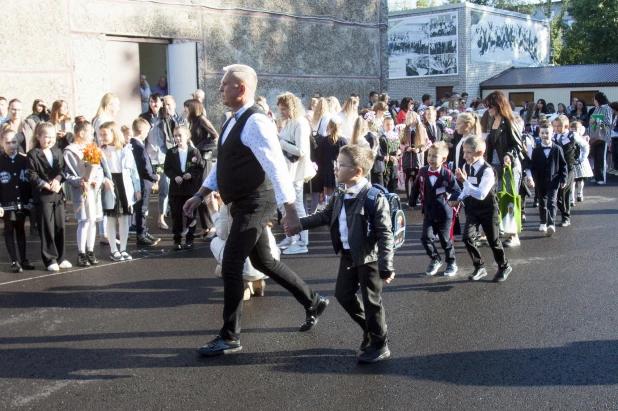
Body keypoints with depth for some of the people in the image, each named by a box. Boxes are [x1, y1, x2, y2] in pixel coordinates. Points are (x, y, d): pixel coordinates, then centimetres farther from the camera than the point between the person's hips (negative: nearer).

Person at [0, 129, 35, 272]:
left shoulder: (24, 160, 2)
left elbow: (30, 181, 6)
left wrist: (30, 200, 1)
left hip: (22, 203, 2)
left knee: (21, 230, 12)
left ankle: (23, 259, 17)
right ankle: (14, 261, 9)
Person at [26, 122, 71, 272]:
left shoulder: (57, 152, 11)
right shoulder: (33, 154, -6)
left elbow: (62, 169, 6)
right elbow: (32, 175, -11)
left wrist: (57, 179, -14)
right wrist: (47, 186, -17)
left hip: (58, 195, 5)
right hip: (43, 196, -5)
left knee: (60, 227, 9)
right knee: (47, 228, -1)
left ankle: (60, 258, 19)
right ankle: (50, 259, 8)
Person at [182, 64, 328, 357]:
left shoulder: (256, 122, -19)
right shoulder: (234, 122, 11)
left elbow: (277, 167, -25)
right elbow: (223, 165, 19)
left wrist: (290, 211, -29)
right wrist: (199, 196, 16)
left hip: (255, 204, -10)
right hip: (243, 204, 10)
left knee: (231, 266, -7)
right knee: (263, 261, 20)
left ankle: (230, 337, 6)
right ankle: (312, 302, 36)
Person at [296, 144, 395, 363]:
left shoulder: (375, 198, -21)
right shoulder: (339, 197, 3)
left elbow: (385, 234, -22)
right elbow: (324, 216, 16)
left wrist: (386, 265, -25)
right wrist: (299, 224, 8)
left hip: (369, 257, -8)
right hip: (348, 255, 8)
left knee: (371, 300, 3)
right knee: (343, 294, 15)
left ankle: (380, 345, 20)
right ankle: (370, 328, 36)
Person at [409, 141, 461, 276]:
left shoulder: (447, 174, -16)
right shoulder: (422, 172, -4)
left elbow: (457, 191, -13)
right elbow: (415, 187, 11)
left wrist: (451, 198, -32)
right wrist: (412, 202, 11)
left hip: (444, 214, -4)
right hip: (428, 213, 4)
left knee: (446, 240, 7)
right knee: (425, 238, 0)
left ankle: (451, 263, 29)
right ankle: (435, 260, 23)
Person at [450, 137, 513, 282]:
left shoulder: (487, 171, -24)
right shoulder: (466, 167, -4)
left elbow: (481, 194, -31)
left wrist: (464, 181, -34)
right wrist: (459, 200, -2)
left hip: (488, 210, -5)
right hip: (472, 209, 5)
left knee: (493, 241, 7)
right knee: (467, 237, -10)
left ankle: (504, 266, 32)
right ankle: (480, 267, 9)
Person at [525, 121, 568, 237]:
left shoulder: (557, 149, -2)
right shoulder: (536, 150, 1)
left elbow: (563, 165, 2)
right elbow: (532, 166, 1)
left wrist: (563, 179, -3)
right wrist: (531, 178, -12)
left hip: (553, 181, -2)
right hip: (540, 182, 3)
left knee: (551, 202, -11)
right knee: (542, 203, 13)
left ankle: (551, 224, -19)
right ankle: (543, 222, 28)